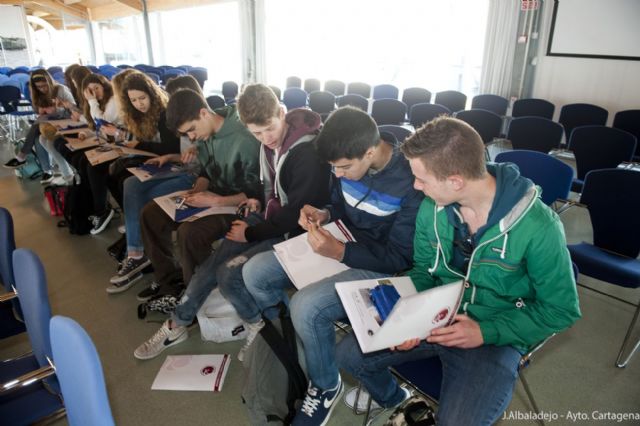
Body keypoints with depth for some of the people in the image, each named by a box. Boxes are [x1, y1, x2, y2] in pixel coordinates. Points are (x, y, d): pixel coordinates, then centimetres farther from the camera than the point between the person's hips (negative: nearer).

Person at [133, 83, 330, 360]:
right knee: (211, 265, -3)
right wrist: (259, 200, 3)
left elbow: (296, 215, -21)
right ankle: (177, 324, 17)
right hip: (268, 218, 7)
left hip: (291, 234, -7)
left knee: (229, 274, -20)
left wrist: (251, 233, -11)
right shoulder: (269, 144, 1)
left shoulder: (308, 152, -23)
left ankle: (258, 325, 7)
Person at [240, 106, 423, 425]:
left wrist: (339, 252, -30)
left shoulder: (411, 180, -26)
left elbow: (399, 258, -21)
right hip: (341, 243, 7)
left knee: (306, 305, -31)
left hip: (379, 266, -7)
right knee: (254, 272, -2)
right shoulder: (350, 162, -6)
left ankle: (325, 387, 0)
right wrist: (322, 214, -9)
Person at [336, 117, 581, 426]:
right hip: (436, 319, 5)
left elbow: (561, 309, -11)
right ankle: (394, 400, 28)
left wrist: (487, 331, -21)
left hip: (494, 338, -4)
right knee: (350, 354, -3)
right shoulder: (432, 207, -9)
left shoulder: (537, 226, -23)